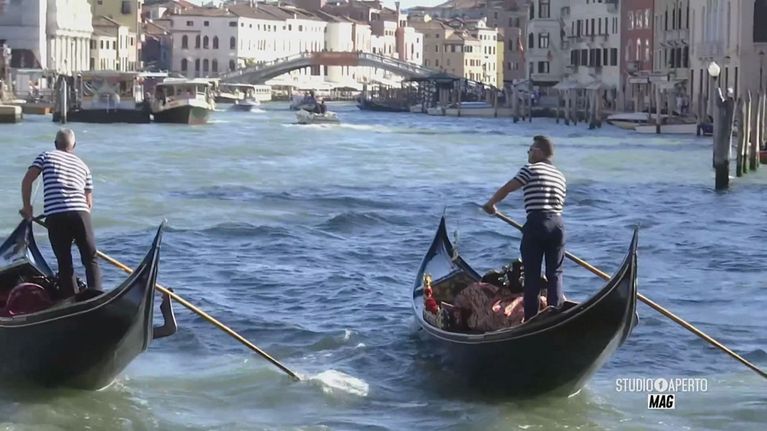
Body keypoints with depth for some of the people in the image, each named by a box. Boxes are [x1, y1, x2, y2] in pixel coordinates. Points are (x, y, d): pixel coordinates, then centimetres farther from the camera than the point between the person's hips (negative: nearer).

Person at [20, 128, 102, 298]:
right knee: (91, 260, 10)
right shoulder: (83, 166, 23)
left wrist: (27, 207, 17)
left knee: (64, 263, 9)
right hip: (80, 213, 1)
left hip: (54, 215, -1)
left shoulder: (46, 157, 17)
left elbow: (27, 181, 5)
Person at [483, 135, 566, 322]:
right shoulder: (560, 177, 18)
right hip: (557, 223, 5)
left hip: (536, 223, -5)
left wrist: (490, 204, 17)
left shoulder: (531, 169, 0)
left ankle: (531, 319, 0)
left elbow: (506, 189, 1)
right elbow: (559, 204, 18)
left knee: (532, 274, 0)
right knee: (555, 273, 7)